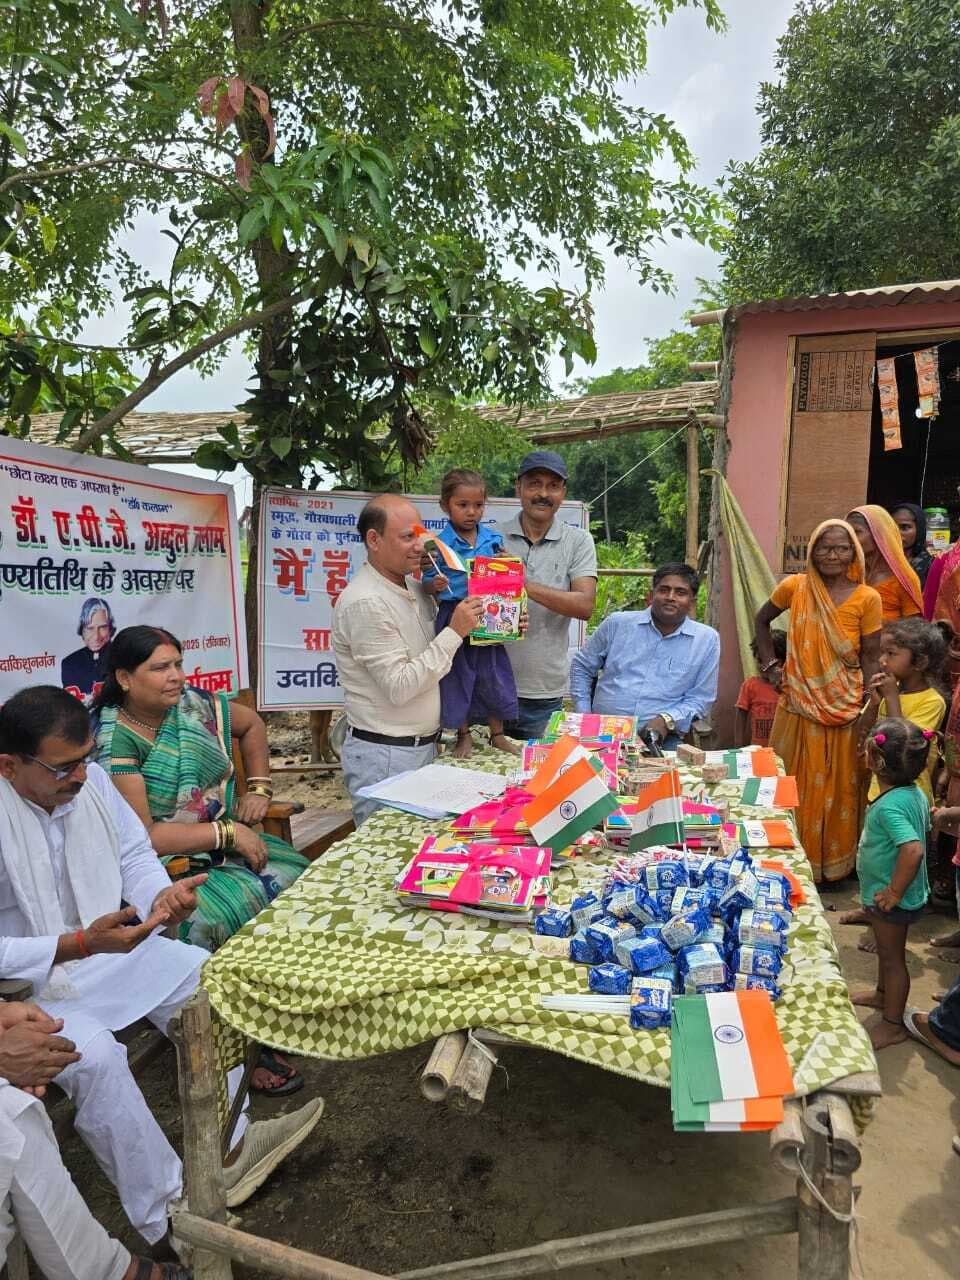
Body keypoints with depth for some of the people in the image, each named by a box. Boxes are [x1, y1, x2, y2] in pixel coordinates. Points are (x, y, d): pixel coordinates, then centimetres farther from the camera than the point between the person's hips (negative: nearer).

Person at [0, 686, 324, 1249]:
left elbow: (136, 854, 2)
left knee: (204, 980, -2)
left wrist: (161, 895, -19)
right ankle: (167, 1212, -10)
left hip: (100, 944, 7)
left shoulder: (90, 778, -10)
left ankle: (223, 1145, 9)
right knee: (94, 1052, -29)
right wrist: (80, 945, -35)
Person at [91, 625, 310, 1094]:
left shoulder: (193, 704, 0)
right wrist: (228, 833, -22)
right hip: (160, 867, -6)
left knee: (300, 880, -15)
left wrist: (258, 788, 8)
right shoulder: (112, 742, -17)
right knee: (227, 916, -28)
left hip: (223, 839, 6)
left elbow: (251, 724, 20)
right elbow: (139, 836, -21)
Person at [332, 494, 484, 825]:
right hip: (383, 757, -8)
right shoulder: (365, 603, -20)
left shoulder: (414, 586, 7)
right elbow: (399, 687, -22)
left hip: (424, 745, 8)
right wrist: (455, 632, -19)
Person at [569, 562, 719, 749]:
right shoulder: (617, 623, 9)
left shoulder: (707, 640, 7)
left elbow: (699, 698, 9)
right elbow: (581, 667, 19)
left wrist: (667, 720, -10)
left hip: (661, 739, 1)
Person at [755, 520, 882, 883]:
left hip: (844, 710, -1)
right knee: (793, 787, 12)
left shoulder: (867, 598, -6)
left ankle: (832, 863, 29)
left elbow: (870, 659, -3)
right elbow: (762, 621, 15)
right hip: (797, 707, 1)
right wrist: (771, 665, 5)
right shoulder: (794, 587, -3)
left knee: (835, 790, 11)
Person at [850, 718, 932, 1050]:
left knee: (892, 956, 9)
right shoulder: (916, 794, -4)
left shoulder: (888, 806, -33)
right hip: (891, 893, 9)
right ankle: (883, 994, 50)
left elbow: (914, 849, -43)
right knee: (886, 949, 28)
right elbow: (925, 831, 12)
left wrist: (895, 892, -30)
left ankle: (893, 1024, 26)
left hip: (891, 900, -9)